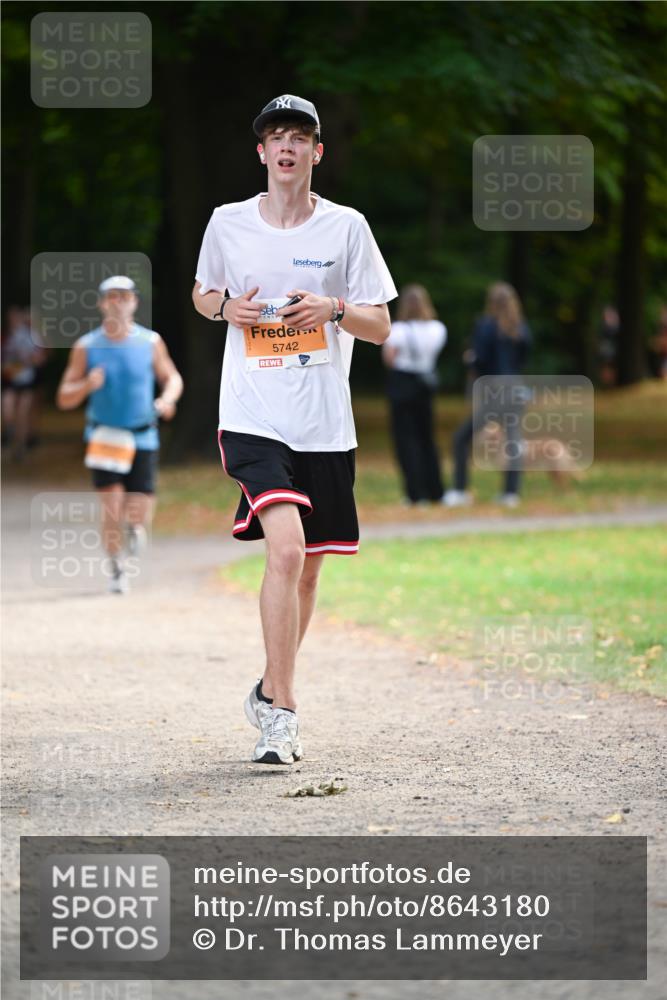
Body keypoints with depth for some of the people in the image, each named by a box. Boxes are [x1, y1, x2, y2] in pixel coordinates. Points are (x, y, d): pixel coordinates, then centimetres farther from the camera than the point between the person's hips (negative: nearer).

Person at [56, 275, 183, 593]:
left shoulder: (150, 342, -1)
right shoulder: (86, 347, -3)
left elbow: (172, 378, 11)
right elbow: (64, 398, 0)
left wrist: (167, 399, -11)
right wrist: (87, 385, -21)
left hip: (142, 438, 1)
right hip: (104, 436, -1)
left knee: (139, 515, -5)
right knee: (111, 507, -11)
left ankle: (133, 524, 33)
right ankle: (116, 569, 10)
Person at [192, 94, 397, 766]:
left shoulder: (346, 227, 3)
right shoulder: (228, 224, 3)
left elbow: (380, 326, 6)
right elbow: (202, 295, 19)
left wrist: (333, 309, -14)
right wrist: (229, 308, -3)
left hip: (325, 425, 2)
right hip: (252, 418, -2)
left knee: (308, 567, 11)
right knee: (286, 549, -21)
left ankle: (271, 691, 33)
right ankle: (281, 713, -18)